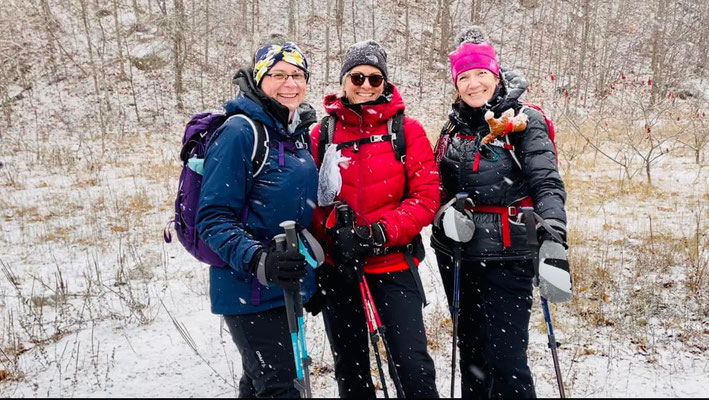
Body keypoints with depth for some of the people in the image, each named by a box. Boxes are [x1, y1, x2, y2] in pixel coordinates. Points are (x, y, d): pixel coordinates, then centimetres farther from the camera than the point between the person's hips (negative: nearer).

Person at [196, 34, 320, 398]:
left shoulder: (298, 132, 9)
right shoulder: (239, 132, -15)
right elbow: (214, 218, -18)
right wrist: (259, 261, -31)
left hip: (288, 286, 8)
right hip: (249, 290, -8)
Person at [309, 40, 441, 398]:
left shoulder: (407, 130, -1)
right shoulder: (321, 134, 4)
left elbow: (426, 197, -6)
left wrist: (378, 233, -18)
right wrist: (334, 232, -16)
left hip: (394, 265, -2)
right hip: (336, 269, 3)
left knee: (413, 365, -5)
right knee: (349, 368, 16)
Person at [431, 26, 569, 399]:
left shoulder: (524, 122, -5)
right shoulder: (453, 127, 11)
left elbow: (547, 183, -15)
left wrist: (552, 232, -32)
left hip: (506, 257, -5)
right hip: (456, 256, 6)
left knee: (505, 360, -7)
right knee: (471, 351, 18)